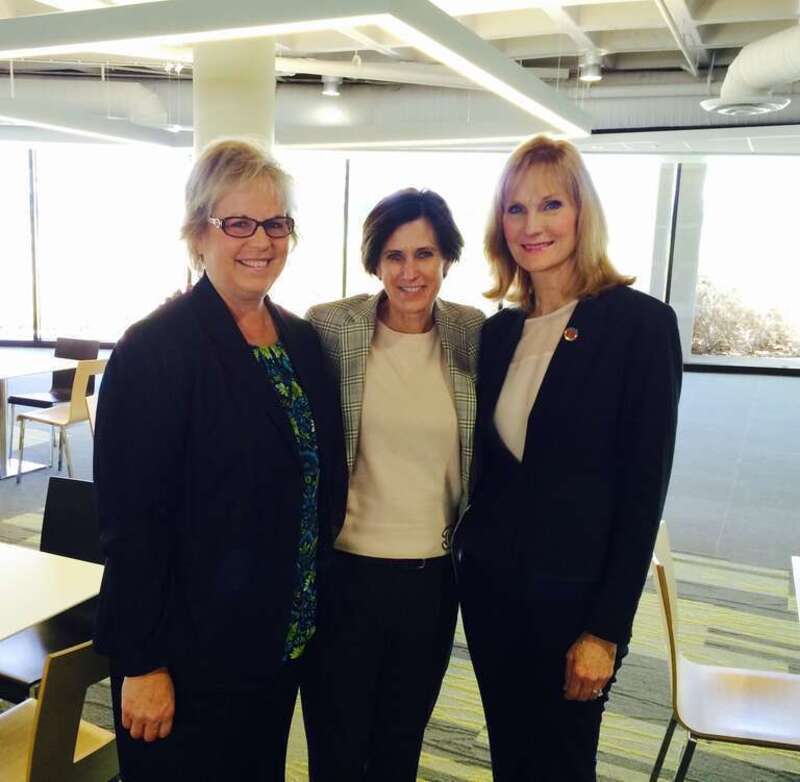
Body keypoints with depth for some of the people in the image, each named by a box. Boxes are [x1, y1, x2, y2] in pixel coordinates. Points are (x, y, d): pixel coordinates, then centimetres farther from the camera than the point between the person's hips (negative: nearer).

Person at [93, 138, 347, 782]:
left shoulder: (303, 340, 4)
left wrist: (311, 613, 10)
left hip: (285, 640, 7)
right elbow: (131, 517, -17)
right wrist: (141, 664, -15)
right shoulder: (155, 348, -16)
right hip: (191, 650, -6)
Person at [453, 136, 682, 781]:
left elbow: (643, 489, -13)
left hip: (574, 597, -4)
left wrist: (606, 629, -13)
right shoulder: (499, 330, 4)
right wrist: (468, 548, 4)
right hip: (489, 584, 5)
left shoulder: (642, 323, -12)